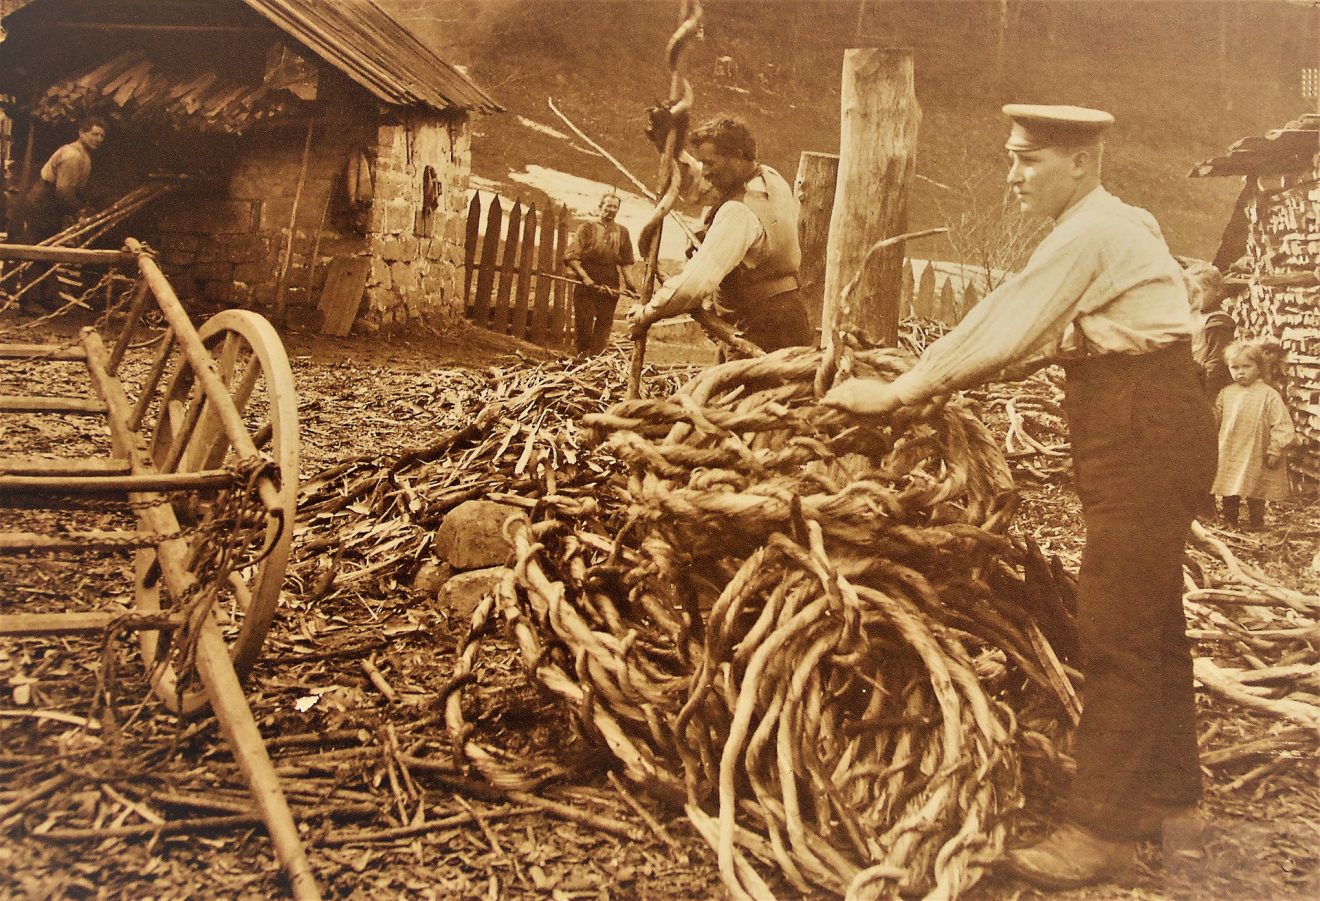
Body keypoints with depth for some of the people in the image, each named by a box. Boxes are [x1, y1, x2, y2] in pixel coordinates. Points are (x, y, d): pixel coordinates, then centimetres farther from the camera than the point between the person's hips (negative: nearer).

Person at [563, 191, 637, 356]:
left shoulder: (622, 232, 11)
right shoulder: (587, 228, 2)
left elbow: (625, 264, 9)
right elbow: (571, 257, -4)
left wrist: (630, 285, -4)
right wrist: (584, 276, -16)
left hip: (610, 288, 3)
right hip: (586, 286, -3)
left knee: (604, 326, 4)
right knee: (583, 325, -2)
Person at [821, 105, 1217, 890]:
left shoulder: (1091, 232, -15)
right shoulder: (1111, 225, 17)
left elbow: (1002, 326, -17)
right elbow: (1047, 336, 18)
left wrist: (896, 392, -11)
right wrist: (944, 379, 11)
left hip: (1144, 439, -10)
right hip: (1149, 434, 10)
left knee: (1117, 631, -8)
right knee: (1150, 619, 17)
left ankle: (1102, 829, 0)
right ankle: (1170, 790, 31)